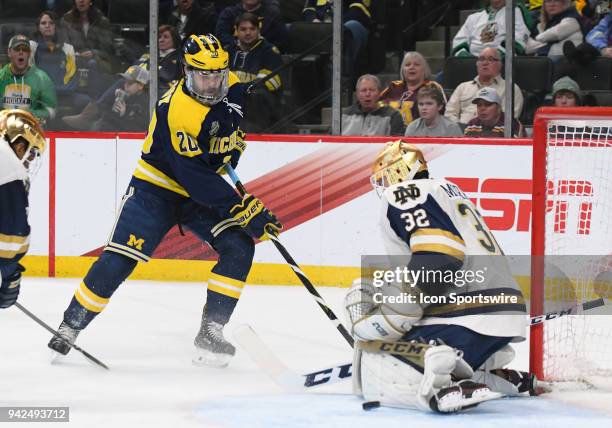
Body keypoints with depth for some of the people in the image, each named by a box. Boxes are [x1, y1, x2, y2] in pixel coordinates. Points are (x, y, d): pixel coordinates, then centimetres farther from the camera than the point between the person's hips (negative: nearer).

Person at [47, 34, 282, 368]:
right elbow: (196, 179, -34)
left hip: (206, 188, 6)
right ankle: (70, 327, -1)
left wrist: (236, 141, 2)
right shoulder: (178, 112, -31)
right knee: (120, 259, -14)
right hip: (157, 187, -6)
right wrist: (243, 208, -36)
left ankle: (210, 332, -7)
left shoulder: (232, 87, -9)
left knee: (239, 249, -13)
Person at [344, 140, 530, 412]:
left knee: (378, 375, -15)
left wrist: (384, 319, -17)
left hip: (472, 320, -10)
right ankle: (496, 376, 13)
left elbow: (436, 259, -18)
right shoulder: (444, 190, 29)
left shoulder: (404, 195, -2)